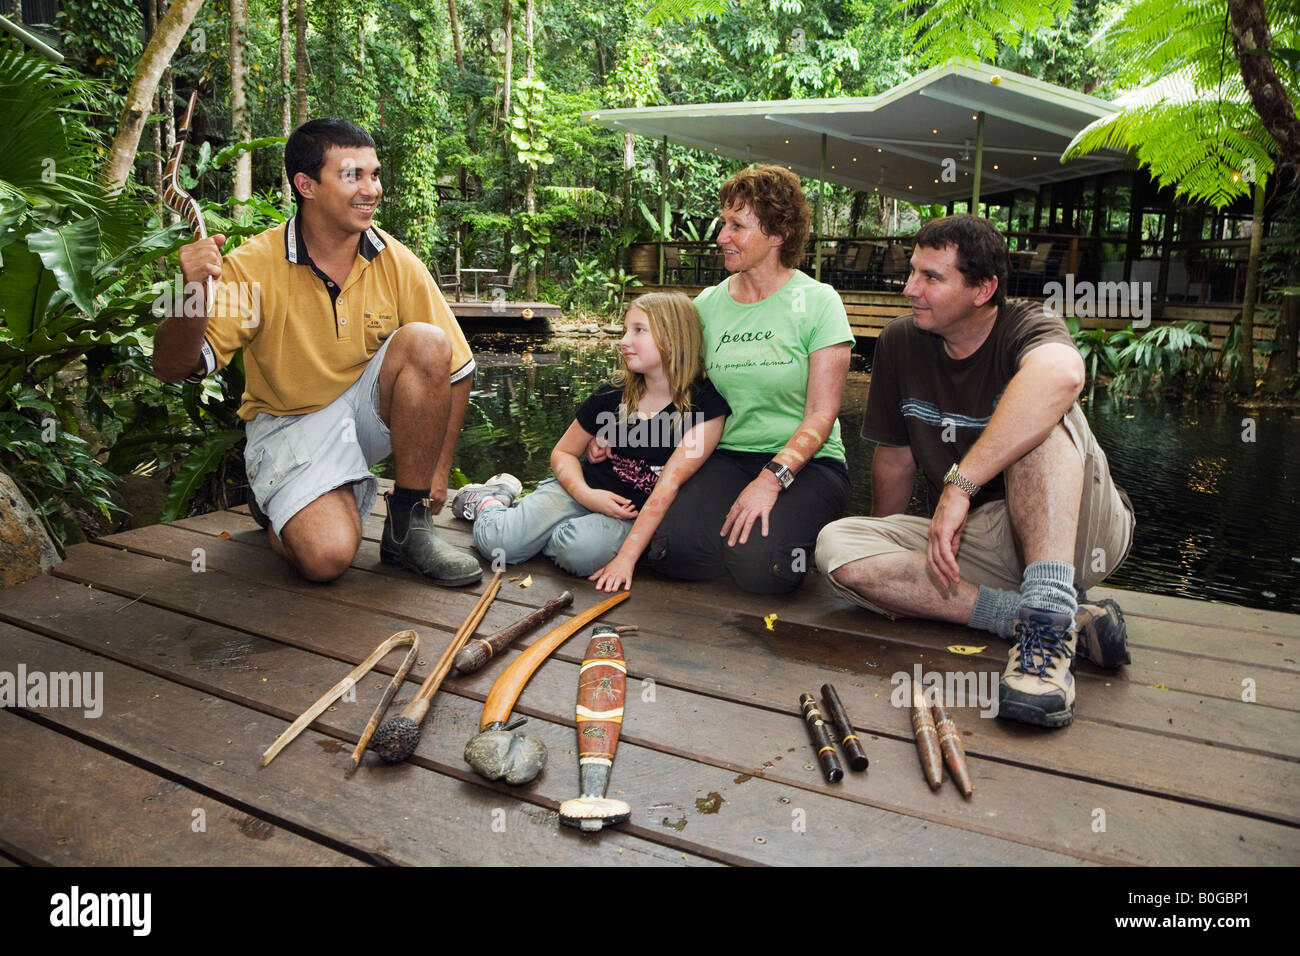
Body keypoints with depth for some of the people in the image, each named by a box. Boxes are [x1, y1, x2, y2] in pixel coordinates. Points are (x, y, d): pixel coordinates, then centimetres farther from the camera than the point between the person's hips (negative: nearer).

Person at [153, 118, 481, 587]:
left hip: (368, 409, 3)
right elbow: (172, 368, -18)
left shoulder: (397, 263, -9)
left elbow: (455, 371, -5)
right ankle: (279, 501, 14)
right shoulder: (255, 266, -15)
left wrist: (438, 470, -8)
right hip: (291, 423, -2)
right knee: (327, 555, -27)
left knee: (424, 341, -26)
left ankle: (408, 526, -14)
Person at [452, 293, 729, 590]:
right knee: (493, 541, -18)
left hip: (636, 516, -2)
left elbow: (669, 486, -19)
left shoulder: (706, 406, -13)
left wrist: (626, 557, -24)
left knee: (578, 551, -35)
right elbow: (564, 452, 11)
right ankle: (492, 499, 18)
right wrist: (586, 495, -11)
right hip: (585, 490, 3)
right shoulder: (613, 394, 0)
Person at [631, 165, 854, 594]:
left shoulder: (817, 302, -4)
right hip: (728, 458, 3)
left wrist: (771, 479, -22)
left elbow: (821, 415, -10)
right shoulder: (708, 305, 8)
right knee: (673, 552, -24)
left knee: (757, 566, -28)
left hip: (805, 462, -2)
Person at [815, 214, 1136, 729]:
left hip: (1077, 533, -4)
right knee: (835, 544, -20)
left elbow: (1061, 374, -41)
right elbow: (894, 458, 11)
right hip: (976, 544, 5)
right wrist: (885, 557, 19)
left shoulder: (1024, 327, -13)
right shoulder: (900, 342, 1)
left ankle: (1048, 618, -39)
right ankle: (1072, 623, -25)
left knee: (1036, 411, -29)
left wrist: (958, 485, -45)